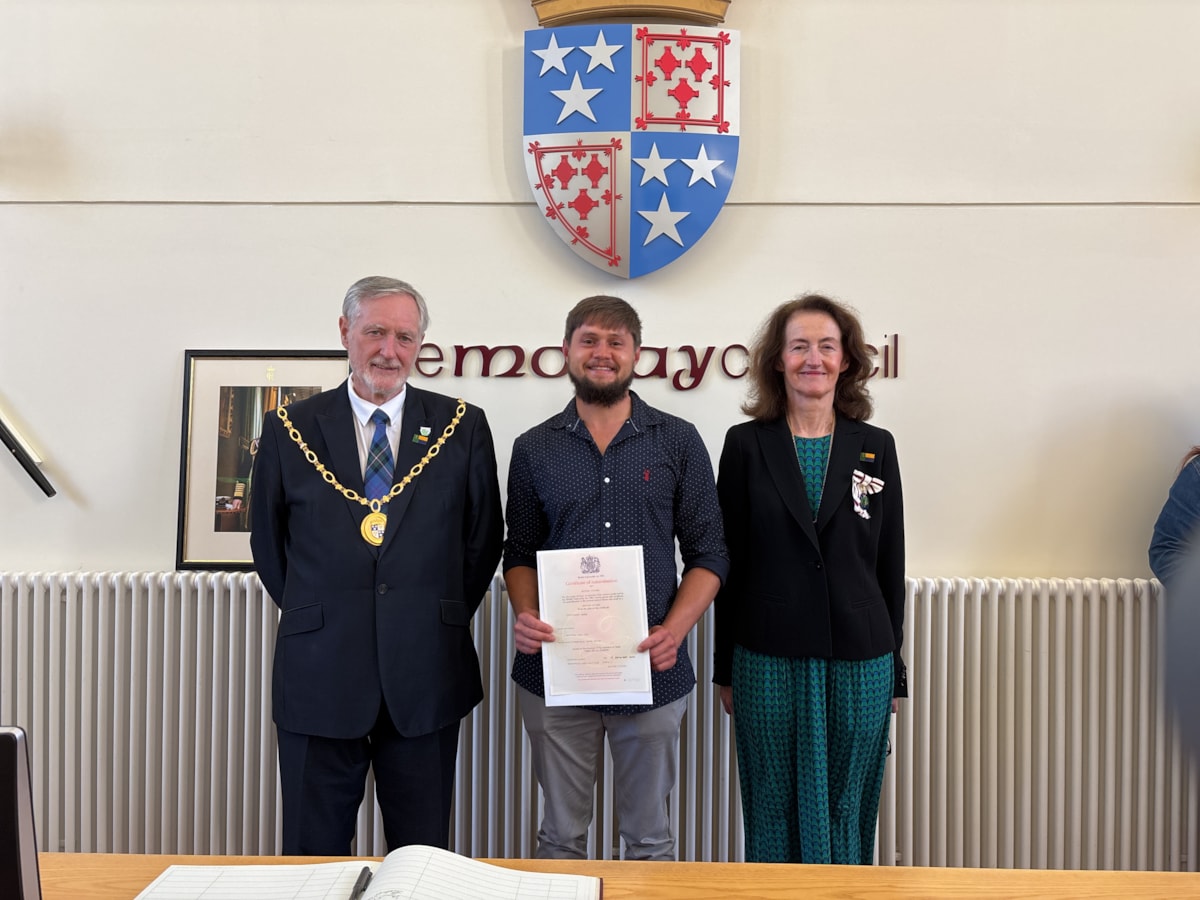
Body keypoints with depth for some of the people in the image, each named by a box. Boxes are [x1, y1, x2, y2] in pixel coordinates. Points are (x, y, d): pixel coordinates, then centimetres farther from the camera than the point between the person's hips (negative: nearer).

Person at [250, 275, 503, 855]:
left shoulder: (461, 427, 2)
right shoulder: (291, 430, 2)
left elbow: (485, 539, 8)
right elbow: (267, 543, 11)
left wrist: (442, 618, 5)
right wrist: (313, 614, 6)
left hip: (426, 678, 0)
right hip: (319, 676, 0)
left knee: (423, 861, 12)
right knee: (313, 856, 11)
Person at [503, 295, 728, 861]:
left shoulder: (678, 443, 3)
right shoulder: (534, 449, 7)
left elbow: (708, 554, 2)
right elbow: (520, 553, 10)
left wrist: (674, 630, -13)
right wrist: (525, 616, -9)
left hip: (653, 669, 0)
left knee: (649, 836, 13)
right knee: (561, 835, 13)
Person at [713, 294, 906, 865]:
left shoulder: (875, 448, 4)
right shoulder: (747, 445, 1)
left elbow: (890, 567, 7)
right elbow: (727, 563, 3)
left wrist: (893, 673, 8)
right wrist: (725, 669, 3)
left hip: (860, 664, 1)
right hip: (769, 662, -1)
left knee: (845, 814, 11)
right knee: (775, 815, 9)